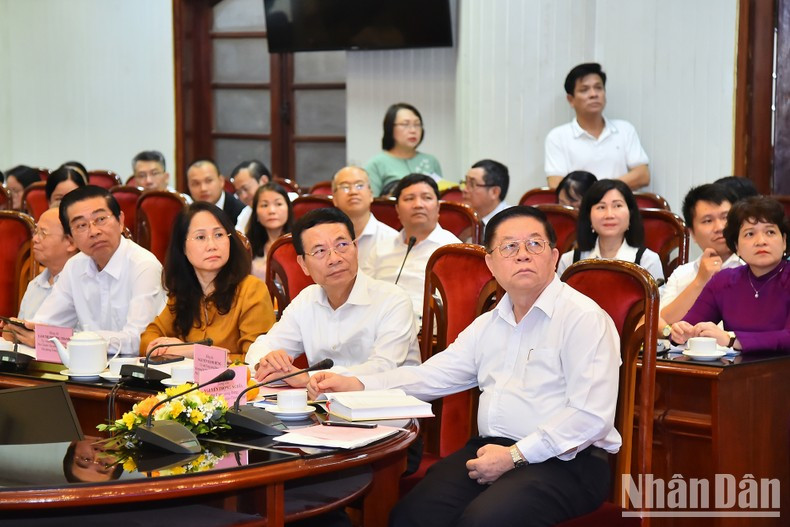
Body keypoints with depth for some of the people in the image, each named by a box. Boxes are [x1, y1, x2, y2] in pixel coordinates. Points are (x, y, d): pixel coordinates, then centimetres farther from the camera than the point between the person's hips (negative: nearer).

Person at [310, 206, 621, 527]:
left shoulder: (584, 318, -7)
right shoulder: (488, 325, 19)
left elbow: (591, 417, -14)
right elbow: (431, 376, 17)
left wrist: (516, 455, -17)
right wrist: (354, 385, 3)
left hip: (564, 461, -6)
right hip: (490, 450, 7)